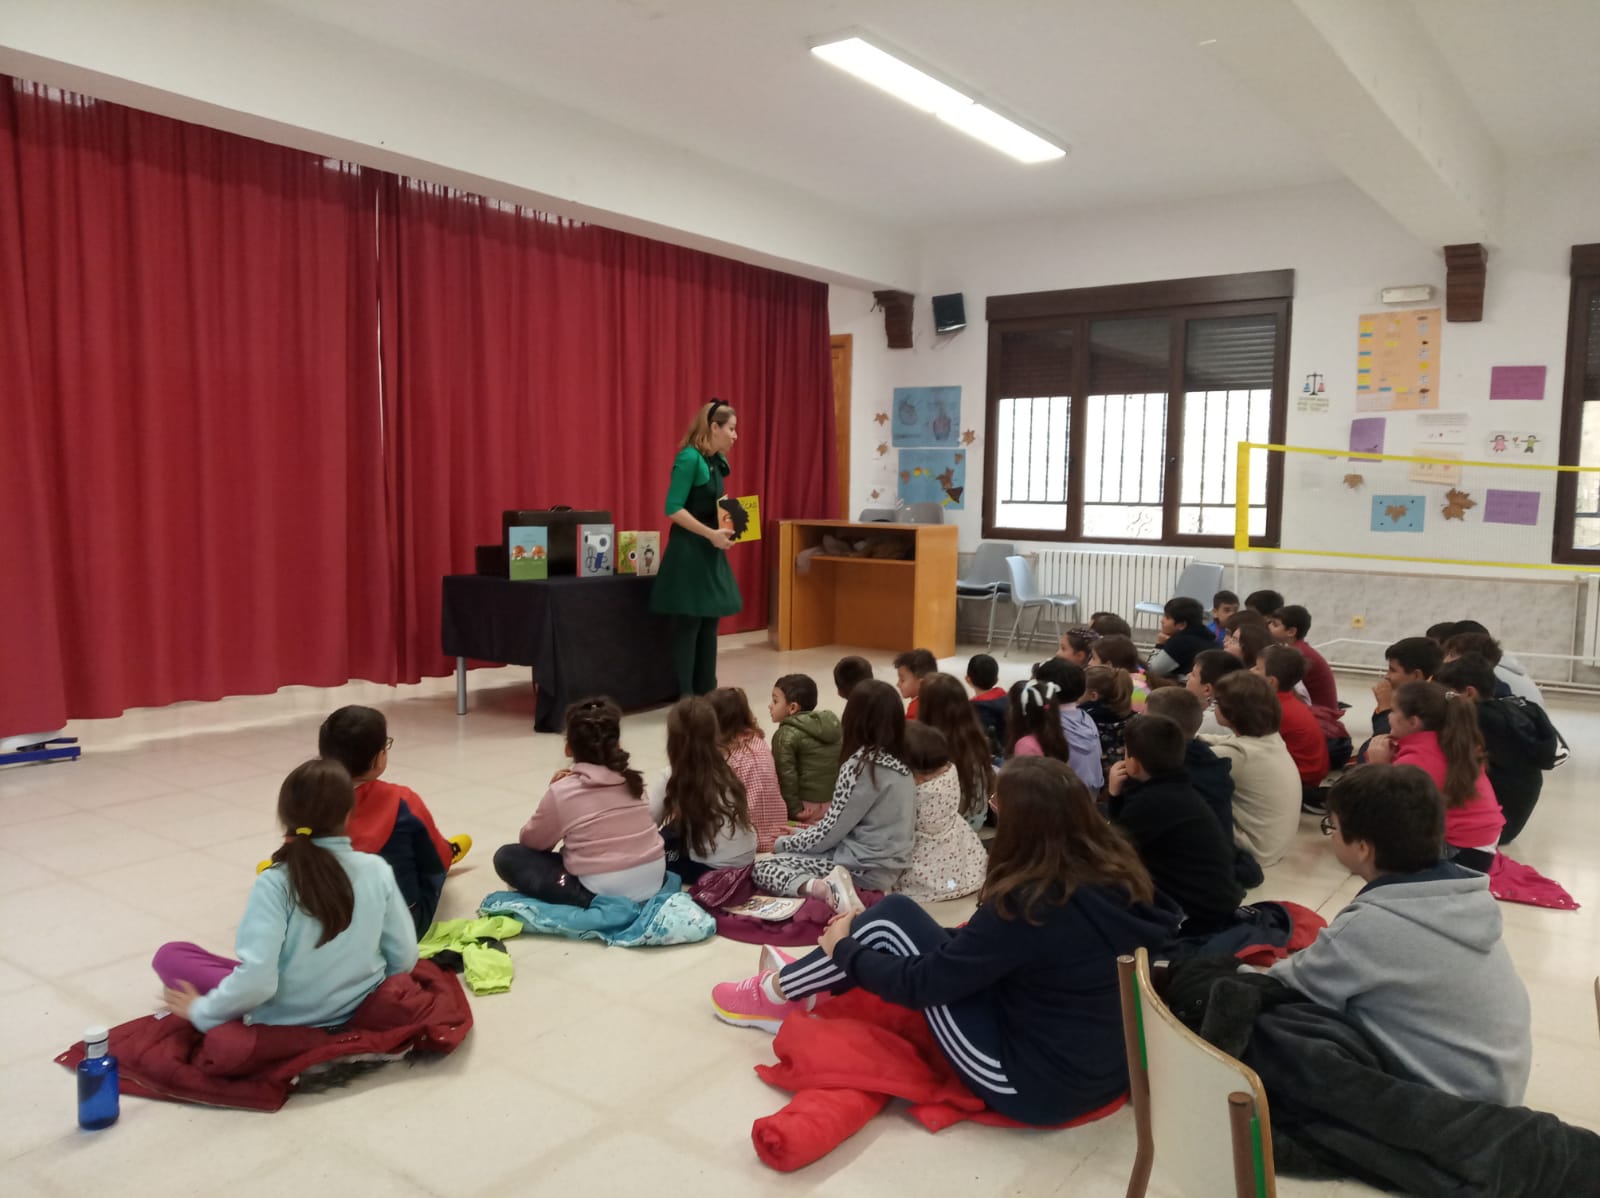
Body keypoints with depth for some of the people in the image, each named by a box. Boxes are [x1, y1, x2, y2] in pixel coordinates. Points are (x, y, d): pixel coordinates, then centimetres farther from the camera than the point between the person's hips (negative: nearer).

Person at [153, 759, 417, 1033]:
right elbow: (404, 958, -6)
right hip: (362, 1010, 4)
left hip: (285, 1023, -4)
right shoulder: (377, 870, -13)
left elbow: (256, 981, -27)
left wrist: (201, 1011, -9)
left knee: (169, 955, 10)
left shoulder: (275, 882, -22)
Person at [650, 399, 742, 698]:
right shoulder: (689, 459, -15)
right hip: (689, 551, -9)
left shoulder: (716, 462, 11)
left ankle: (707, 691, 21)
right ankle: (686, 696, 5)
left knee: (710, 621, 12)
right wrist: (712, 534, -21)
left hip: (710, 551, 9)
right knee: (688, 623, -2)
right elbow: (673, 509, -20)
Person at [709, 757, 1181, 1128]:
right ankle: (803, 987, 30)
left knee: (892, 918, -4)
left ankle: (777, 995, 17)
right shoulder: (1116, 870, -5)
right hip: (1103, 1072, 8)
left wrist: (844, 950, 3)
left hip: (1035, 1084, -8)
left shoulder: (1028, 903, -28)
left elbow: (921, 983, -15)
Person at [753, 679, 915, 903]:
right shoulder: (900, 764, 4)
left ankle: (822, 888, -22)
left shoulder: (860, 765, -20)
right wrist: (800, 834, 17)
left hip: (865, 867, -9)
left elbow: (829, 832, -15)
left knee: (761, 867, -2)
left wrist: (783, 843, 3)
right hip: (885, 864, 9)